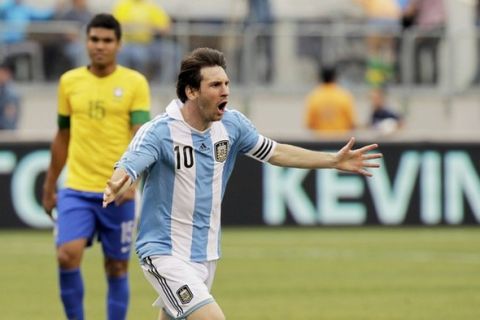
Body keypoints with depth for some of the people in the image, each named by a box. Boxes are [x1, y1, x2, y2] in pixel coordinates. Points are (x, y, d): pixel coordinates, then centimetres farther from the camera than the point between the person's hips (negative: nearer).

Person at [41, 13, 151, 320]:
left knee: (117, 268, 5)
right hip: (76, 190, 2)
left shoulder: (135, 83, -3)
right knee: (67, 256, -17)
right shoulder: (69, 82, 7)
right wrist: (49, 186, 17)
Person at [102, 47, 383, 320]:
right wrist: (117, 187, -56)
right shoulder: (158, 132, -18)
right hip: (166, 253, -7)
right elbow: (126, 170, -31)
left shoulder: (232, 123, 1)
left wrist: (335, 161, 11)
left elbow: (275, 153, 15)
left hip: (206, 253, 7)